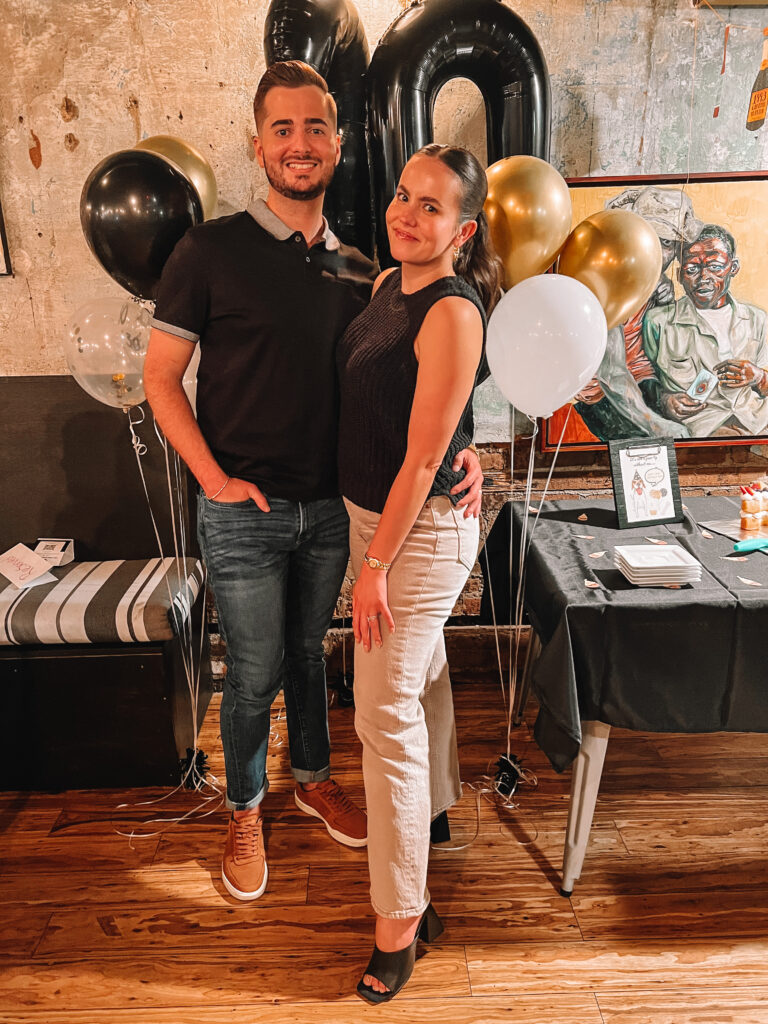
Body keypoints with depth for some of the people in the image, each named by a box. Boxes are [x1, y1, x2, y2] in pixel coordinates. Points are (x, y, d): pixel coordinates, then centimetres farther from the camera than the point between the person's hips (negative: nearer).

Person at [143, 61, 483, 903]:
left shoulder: (358, 271, 5)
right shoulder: (210, 250, -8)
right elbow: (160, 376, -5)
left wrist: (458, 449, -9)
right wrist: (214, 479, -14)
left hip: (331, 507, 4)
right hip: (243, 512, -3)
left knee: (308, 652, 21)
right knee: (254, 673, 9)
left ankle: (314, 780, 44)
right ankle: (244, 811, 35)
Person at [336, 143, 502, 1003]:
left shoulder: (452, 314, -22)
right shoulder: (385, 284, 5)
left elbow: (422, 460, -22)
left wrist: (377, 567, -16)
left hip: (421, 529, -9)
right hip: (374, 514, 9)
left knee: (386, 715, -1)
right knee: (418, 674, 26)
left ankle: (400, 920, 17)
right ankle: (436, 798, 53)